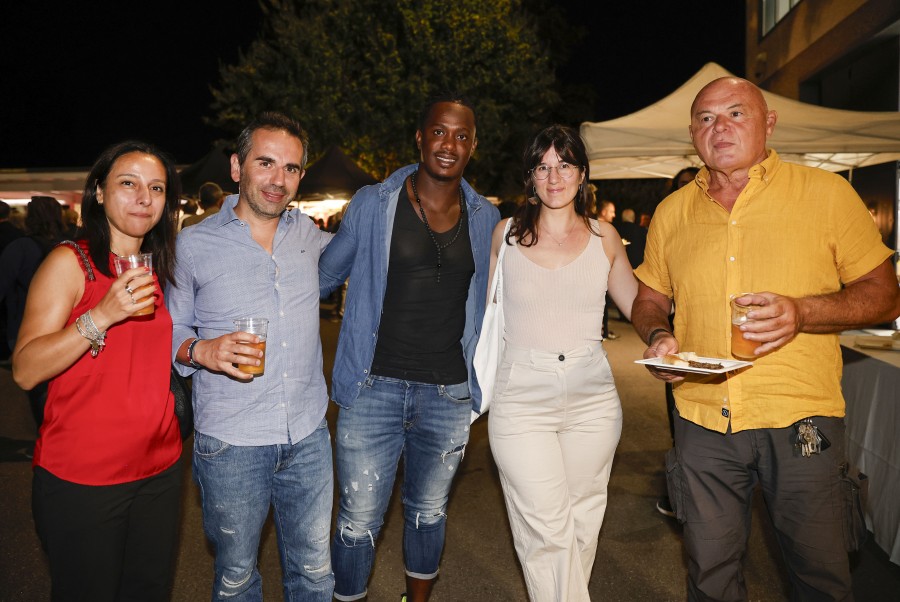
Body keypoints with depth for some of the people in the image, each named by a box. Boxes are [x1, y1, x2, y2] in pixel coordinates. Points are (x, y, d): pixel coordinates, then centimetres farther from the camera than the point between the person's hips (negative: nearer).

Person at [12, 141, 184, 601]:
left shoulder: (161, 271, 10)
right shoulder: (69, 262, -8)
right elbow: (24, 370, -17)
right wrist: (103, 314, -27)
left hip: (160, 472, 6)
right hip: (80, 480, -5)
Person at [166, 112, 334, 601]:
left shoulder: (308, 235, 5)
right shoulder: (193, 245, -4)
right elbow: (170, 331, 3)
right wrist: (202, 350, -18)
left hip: (307, 437, 3)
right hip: (230, 445, -2)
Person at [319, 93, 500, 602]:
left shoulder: (486, 220, 4)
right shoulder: (372, 205, -3)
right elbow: (324, 276, 8)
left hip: (449, 394, 3)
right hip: (375, 388, -2)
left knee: (429, 513, 21)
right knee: (359, 520, 5)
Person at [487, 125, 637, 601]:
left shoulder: (603, 236, 6)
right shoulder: (506, 234, 4)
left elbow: (637, 303, 14)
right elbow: (482, 304, 13)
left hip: (592, 397, 2)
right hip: (522, 396, -1)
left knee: (580, 524, 11)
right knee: (548, 530, -7)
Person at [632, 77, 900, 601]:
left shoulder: (827, 193, 0)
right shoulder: (672, 211, 8)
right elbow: (650, 299, 18)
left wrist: (801, 312, -18)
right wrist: (658, 335, -5)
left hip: (802, 417, -2)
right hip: (703, 418, 2)